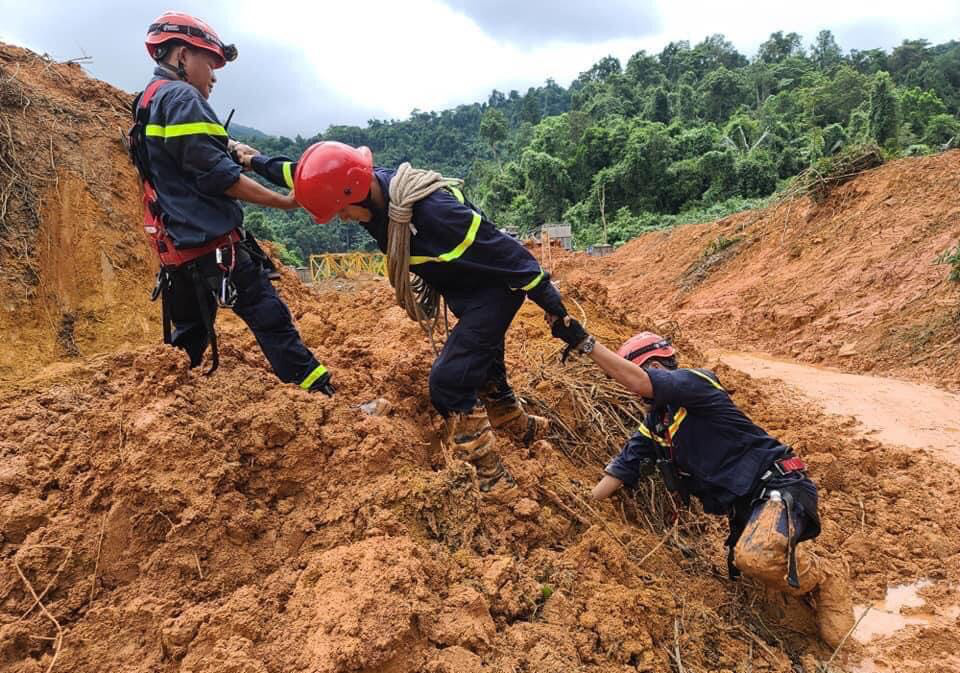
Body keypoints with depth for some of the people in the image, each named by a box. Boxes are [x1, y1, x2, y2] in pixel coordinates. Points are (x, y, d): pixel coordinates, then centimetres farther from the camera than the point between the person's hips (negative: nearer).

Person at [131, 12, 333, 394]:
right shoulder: (181, 98, -12)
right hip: (211, 244, -10)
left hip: (179, 246, 10)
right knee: (271, 319, -7)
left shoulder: (148, 102, 19)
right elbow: (219, 177, -18)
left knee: (189, 333, 18)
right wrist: (286, 202, -12)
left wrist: (225, 149, 10)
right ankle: (320, 394, -3)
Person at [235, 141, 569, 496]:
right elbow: (301, 176, 9)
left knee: (448, 381, -16)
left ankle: (492, 480, -4)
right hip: (464, 294, 9)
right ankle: (524, 428, 47)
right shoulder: (373, 187, -9)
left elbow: (503, 249, -29)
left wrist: (554, 307, -23)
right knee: (481, 373, 22)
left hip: (495, 291, -9)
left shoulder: (432, 211, -36)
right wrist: (255, 160, 22)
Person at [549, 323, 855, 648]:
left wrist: (584, 342, -32)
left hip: (778, 485, -9)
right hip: (743, 504, 9)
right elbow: (618, 472, 10)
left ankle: (826, 581, -5)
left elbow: (640, 383, -30)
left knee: (756, 555, -33)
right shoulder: (653, 427, 12)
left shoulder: (694, 382, -12)